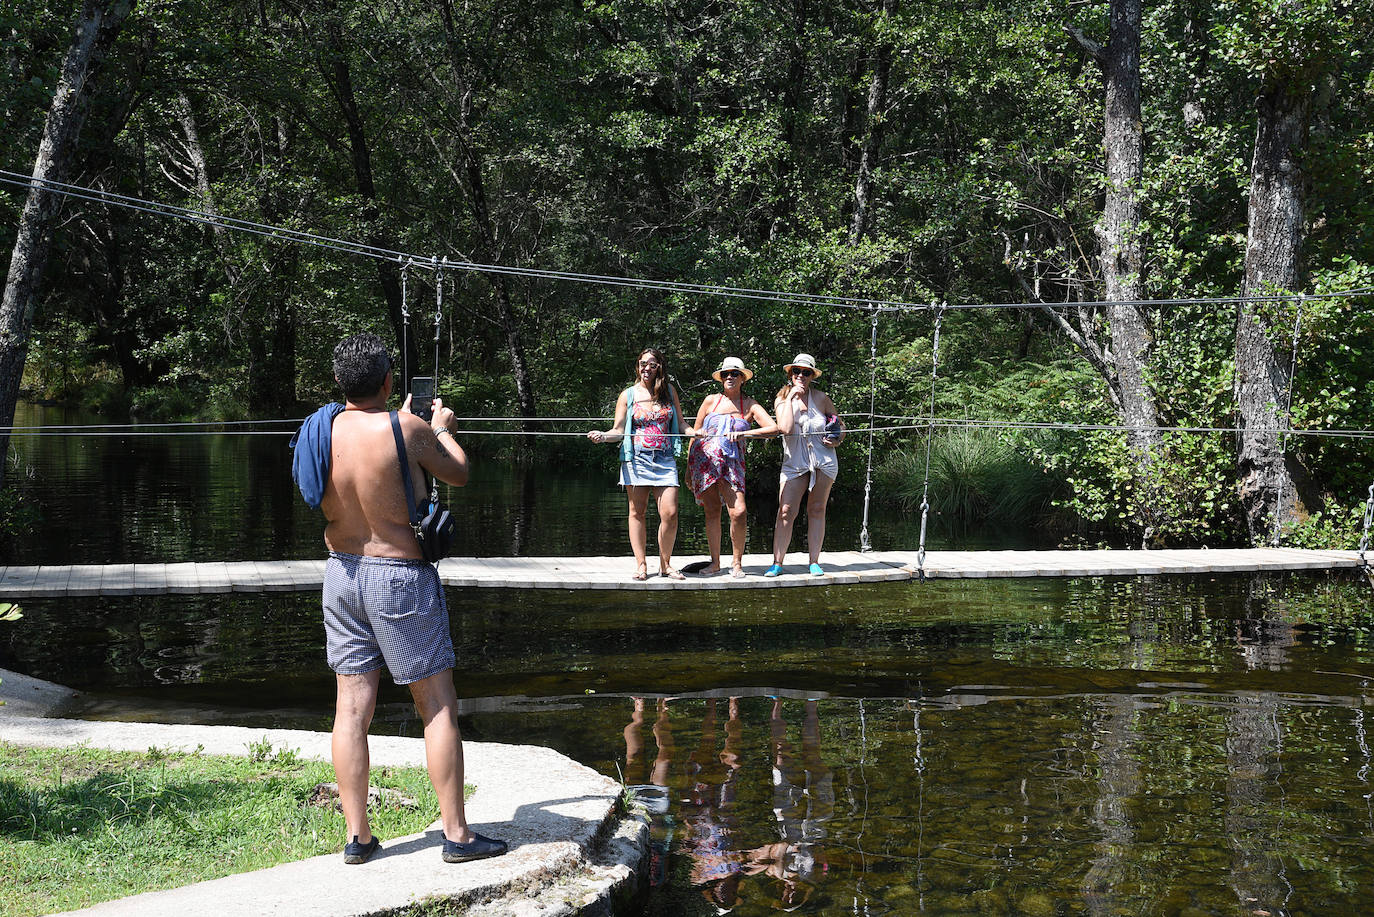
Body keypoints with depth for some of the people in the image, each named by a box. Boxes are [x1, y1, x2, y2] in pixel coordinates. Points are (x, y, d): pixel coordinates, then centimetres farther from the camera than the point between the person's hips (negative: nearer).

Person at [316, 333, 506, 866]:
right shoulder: (405, 428, -16)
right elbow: (459, 474, 0)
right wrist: (443, 429, 19)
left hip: (342, 573, 5)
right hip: (401, 578, -5)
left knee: (352, 709, 8)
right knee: (439, 706, 4)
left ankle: (357, 836, 13)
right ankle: (456, 833, 7)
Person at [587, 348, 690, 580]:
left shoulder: (669, 392, 12)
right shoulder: (628, 395, 7)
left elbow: (680, 424, 17)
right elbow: (619, 431, 4)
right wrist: (602, 436, -16)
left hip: (665, 460, 1)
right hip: (637, 459, -1)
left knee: (670, 513, -8)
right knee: (637, 512, 2)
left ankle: (665, 564, 6)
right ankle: (641, 564, 9)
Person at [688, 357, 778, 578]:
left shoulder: (750, 406, 6)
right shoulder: (711, 401, 9)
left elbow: (773, 428, -7)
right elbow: (694, 434, 14)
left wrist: (744, 434, -18)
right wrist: (688, 467, 10)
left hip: (732, 462, -1)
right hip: (704, 459, 1)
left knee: (738, 512, -14)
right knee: (712, 512, 2)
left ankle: (737, 562, 1)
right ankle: (715, 562, 12)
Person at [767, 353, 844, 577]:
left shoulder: (821, 398, 3)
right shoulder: (782, 399, 1)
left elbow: (840, 424, 17)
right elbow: (785, 428, -18)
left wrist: (837, 439, -3)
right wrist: (791, 398, -14)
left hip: (823, 461, 1)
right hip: (794, 462, -1)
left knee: (817, 510, 4)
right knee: (786, 512, -9)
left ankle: (815, 562, 10)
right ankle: (777, 562, -5)